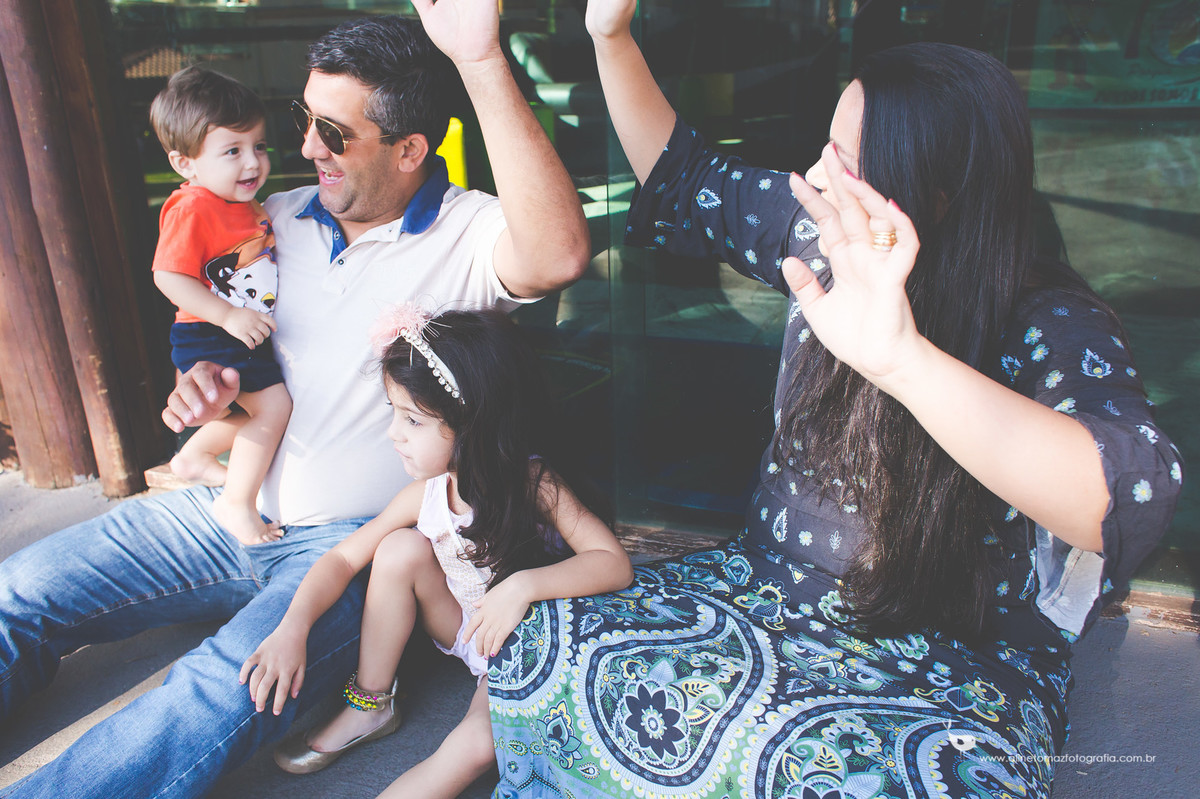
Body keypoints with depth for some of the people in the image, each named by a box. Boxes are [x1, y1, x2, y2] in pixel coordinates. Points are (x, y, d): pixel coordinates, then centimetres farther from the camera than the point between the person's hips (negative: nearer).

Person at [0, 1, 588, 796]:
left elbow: (559, 256, -36)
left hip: (350, 545, -6)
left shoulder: (468, 232, -11)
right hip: (231, 509, 7)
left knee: (215, 701, -29)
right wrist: (203, 384, -4)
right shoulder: (277, 219, 9)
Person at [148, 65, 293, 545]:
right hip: (209, 339, -10)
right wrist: (228, 316, -27)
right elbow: (169, 277, -23)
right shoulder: (191, 209, -20)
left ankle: (194, 457, 40)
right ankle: (237, 503, -4)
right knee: (273, 406, -16)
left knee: (260, 410, 21)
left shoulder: (246, 204, 9)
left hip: (246, 334, 10)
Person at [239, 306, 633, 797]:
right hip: (459, 626, 4)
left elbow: (614, 563, -32)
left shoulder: (532, 481, -27)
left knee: (478, 748, -30)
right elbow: (343, 558, -7)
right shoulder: (427, 494, -16)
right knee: (401, 548, -19)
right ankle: (369, 704, -2)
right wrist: (292, 628, -22)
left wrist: (523, 584, -43)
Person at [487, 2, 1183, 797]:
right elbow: (685, 178, 11)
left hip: (958, 663, -4)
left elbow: (1137, 496, -39)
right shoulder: (824, 240, -2)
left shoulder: (1053, 329, -20)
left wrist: (901, 357, -53)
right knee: (547, 644, -15)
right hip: (766, 584, 5)